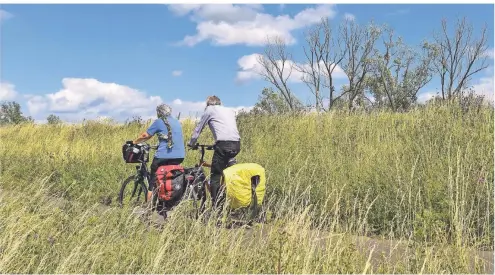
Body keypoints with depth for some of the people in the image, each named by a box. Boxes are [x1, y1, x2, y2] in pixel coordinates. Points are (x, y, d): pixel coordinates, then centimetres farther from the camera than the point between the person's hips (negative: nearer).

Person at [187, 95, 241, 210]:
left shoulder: (209, 110, 12)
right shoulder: (230, 110, 27)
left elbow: (198, 128, 17)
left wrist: (191, 143, 31)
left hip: (223, 144, -6)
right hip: (236, 145, 6)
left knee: (215, 176, 0)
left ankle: (216, 206, -5)